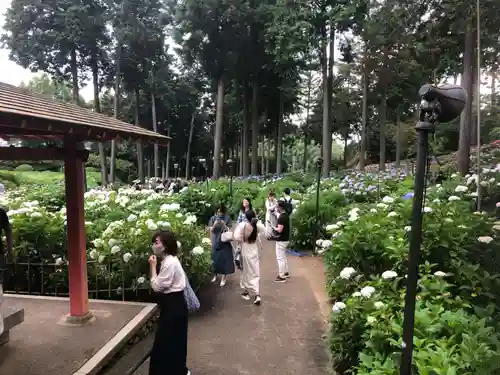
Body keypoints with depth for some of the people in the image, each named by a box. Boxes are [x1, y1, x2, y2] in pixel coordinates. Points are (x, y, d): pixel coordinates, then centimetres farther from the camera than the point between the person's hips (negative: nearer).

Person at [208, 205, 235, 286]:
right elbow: (211, 230, -2)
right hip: (215, 241, 2)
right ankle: (215, 275, 31)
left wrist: (224, 224, -24)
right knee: (215, 258, 11)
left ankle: (223, 278, 11)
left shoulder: (227, 218, -5)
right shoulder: (213, 218, -1)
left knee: (224, 259, 0)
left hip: (224, 242, -2)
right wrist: (214, 224, -21)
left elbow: (228, 230, -6)